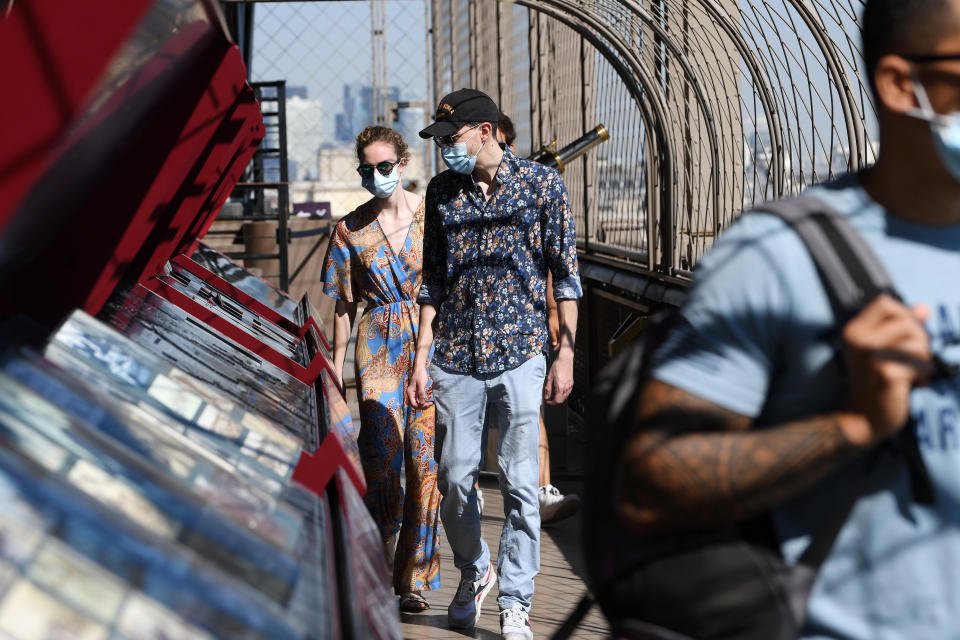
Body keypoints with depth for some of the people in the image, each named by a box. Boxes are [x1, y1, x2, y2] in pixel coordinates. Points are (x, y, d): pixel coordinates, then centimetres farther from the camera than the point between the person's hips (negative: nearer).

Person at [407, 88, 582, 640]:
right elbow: (432, 281, 13)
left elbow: (565, 272, 1)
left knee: (520, 482, -3)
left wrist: (566, 352, -4)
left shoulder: (542, 183, -1)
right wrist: (421, 357, 8)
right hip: (456, 360, 3)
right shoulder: (442, 191, 8)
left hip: (520, 355, -3)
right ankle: (474, 573, 31)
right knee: (455, 478, 5)